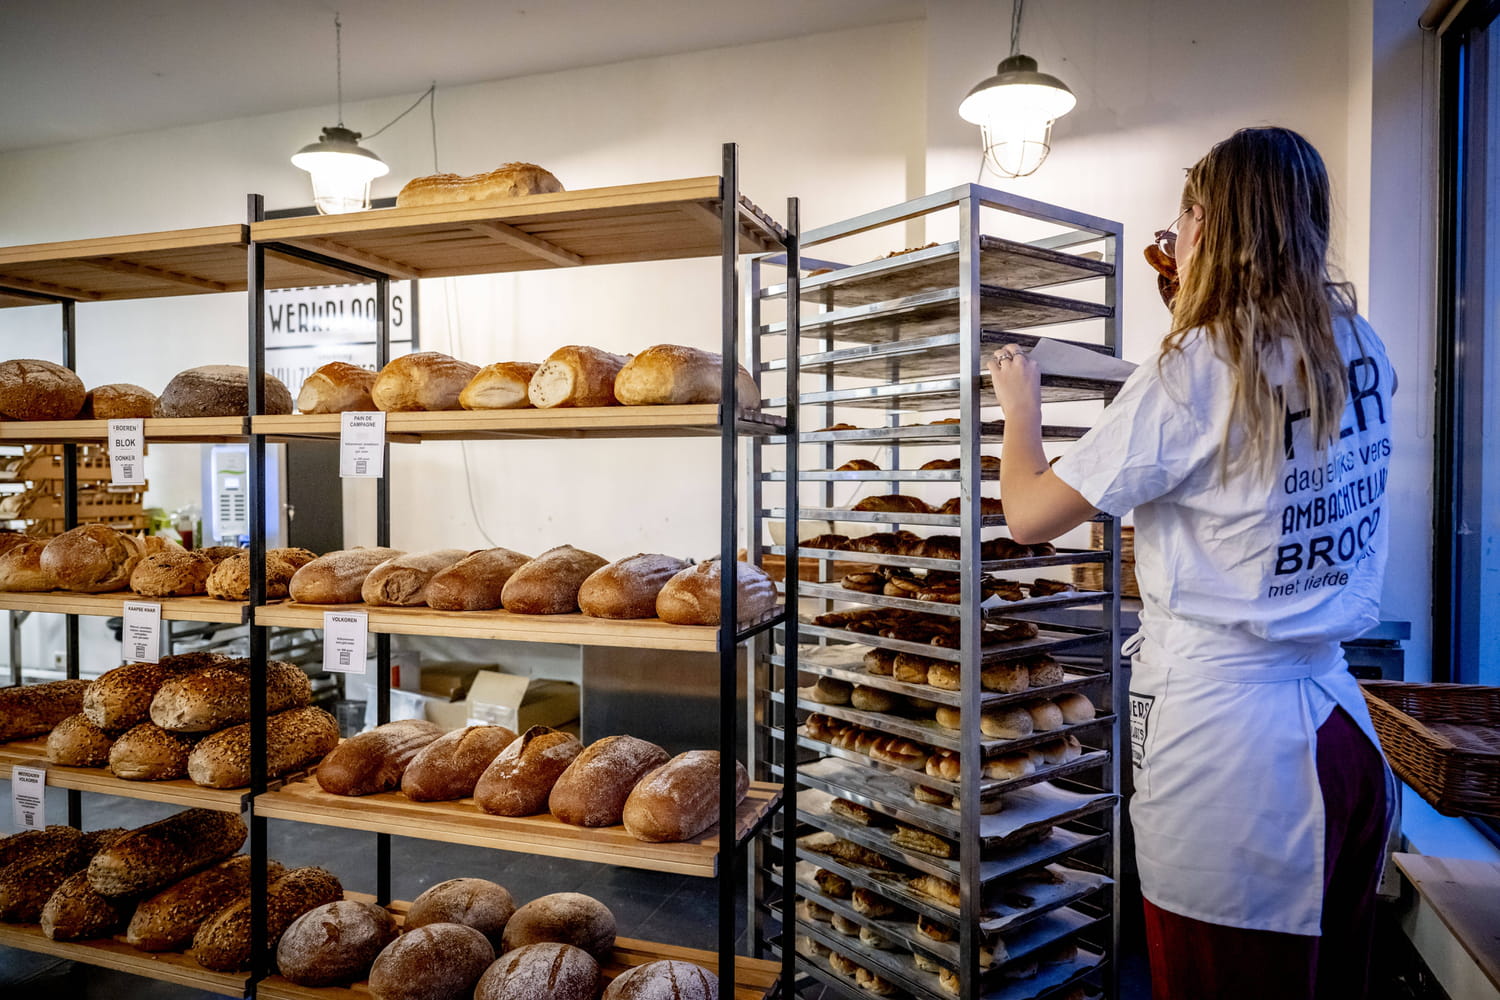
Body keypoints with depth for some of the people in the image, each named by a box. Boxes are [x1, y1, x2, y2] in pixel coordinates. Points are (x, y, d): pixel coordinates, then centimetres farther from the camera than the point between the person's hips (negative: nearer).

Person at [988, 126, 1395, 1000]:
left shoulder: (1194, 374, -18)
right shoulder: (1362, 350, 2)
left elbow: (1030, 513, -14)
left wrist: (1019, 402, 3)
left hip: (1223, 738, -7)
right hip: (1340, 729, 7)